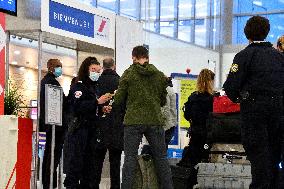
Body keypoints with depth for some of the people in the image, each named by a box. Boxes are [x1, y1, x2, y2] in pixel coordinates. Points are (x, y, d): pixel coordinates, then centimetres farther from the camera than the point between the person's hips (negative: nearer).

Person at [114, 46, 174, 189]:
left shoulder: (128, 74, -2)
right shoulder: (159, 75, 6)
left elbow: (118, 100, 0)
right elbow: (163, 101, 12)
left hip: (133, 121, -2)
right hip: (155, 121, 2)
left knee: (130, 158, 1)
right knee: (161, 158, 10)